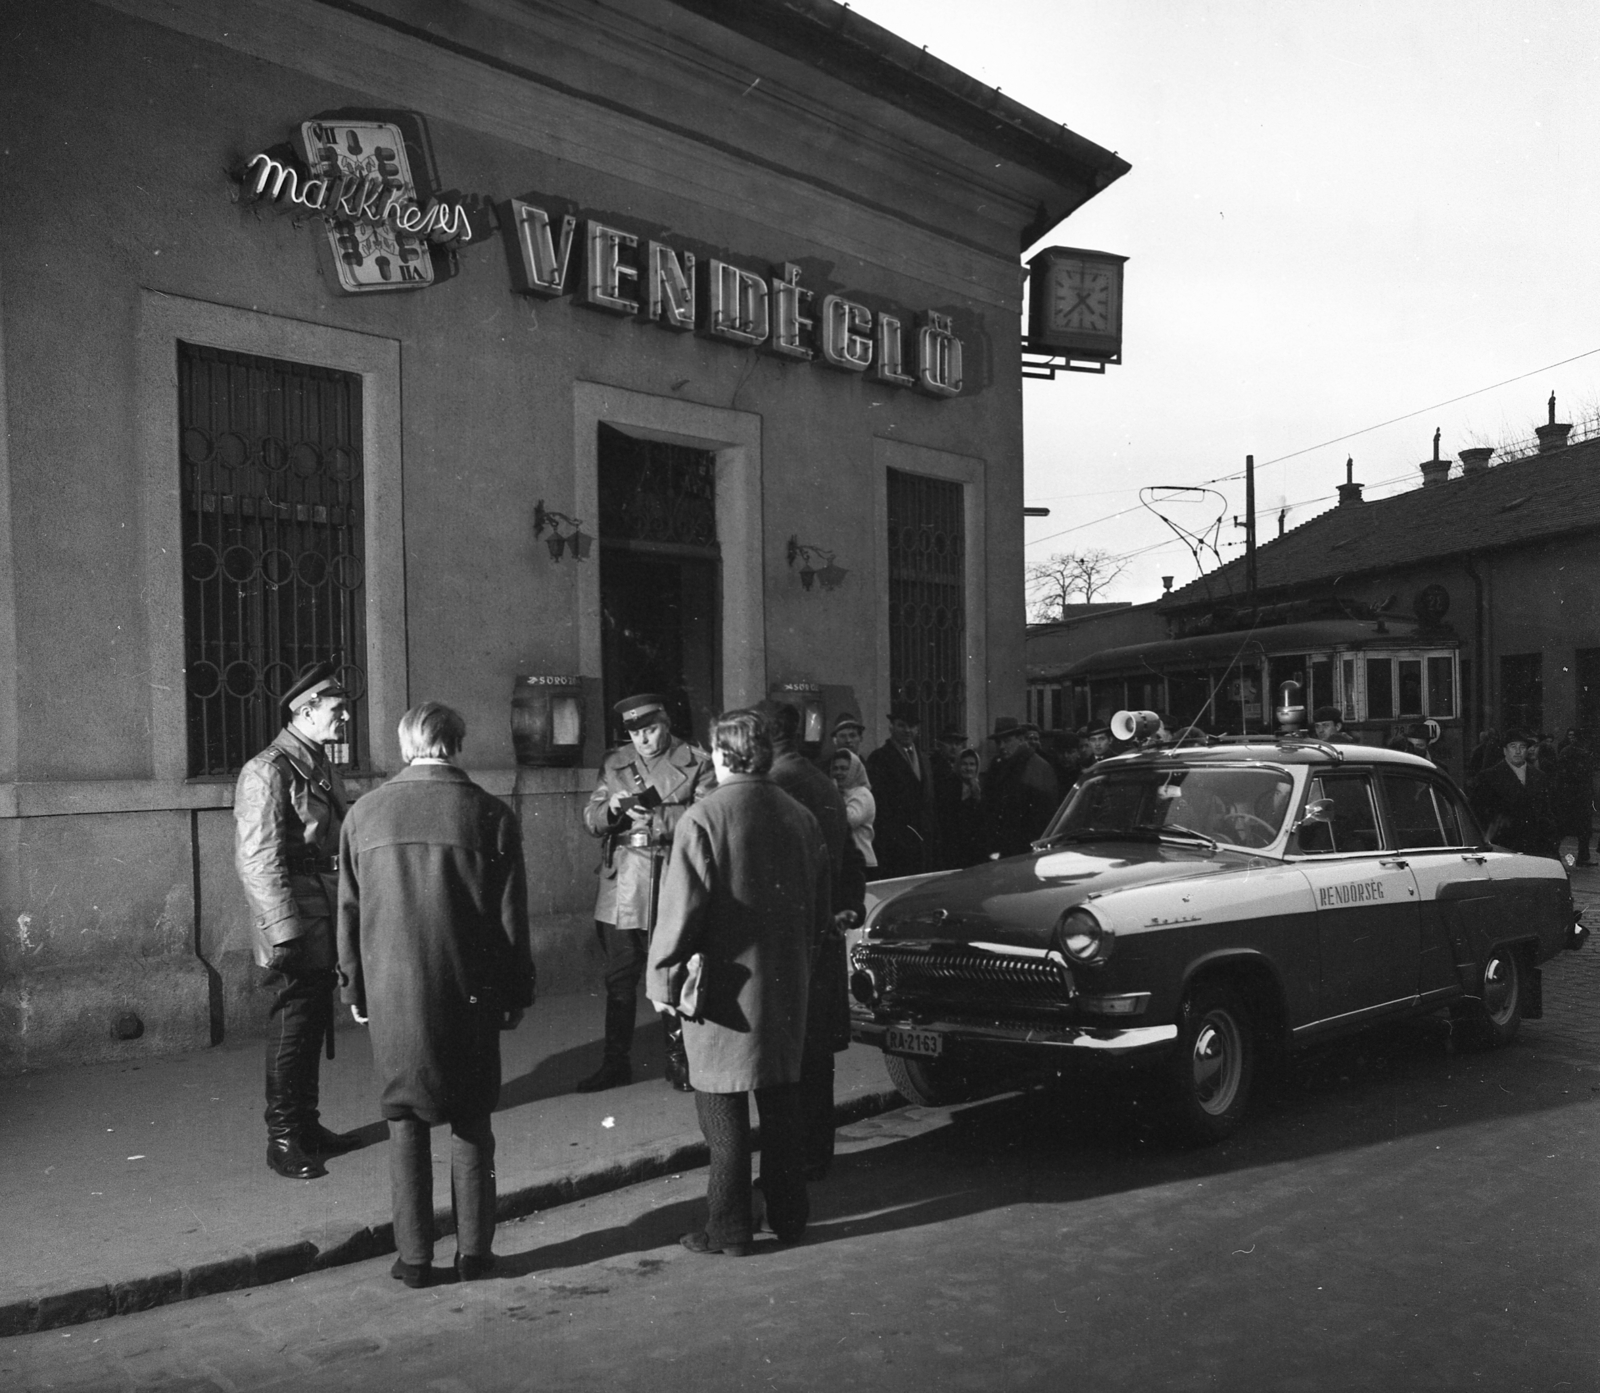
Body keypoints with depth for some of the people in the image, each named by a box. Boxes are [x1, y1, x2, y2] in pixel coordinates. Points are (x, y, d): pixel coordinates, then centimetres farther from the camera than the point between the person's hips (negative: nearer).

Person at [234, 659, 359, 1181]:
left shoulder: (322, 766, 13)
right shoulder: (268, 771, -14)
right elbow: (259, 861, -18)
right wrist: (285, 934, -21)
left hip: (328, 924, 8)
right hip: (295, 929, -8)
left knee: (315, 1026, 15)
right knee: (291, 1030, 1)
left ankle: (307, 1125, 27)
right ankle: (283, 1138, 13)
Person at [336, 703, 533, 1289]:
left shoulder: (363, 815, 0)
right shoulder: (491, 816, -6)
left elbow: (348, 913, 5)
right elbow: (513, 920, -2)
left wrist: (354, 989, 15)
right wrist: (516, 996, 7)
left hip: (390, 994, 1)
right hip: (471, 993, -1)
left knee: (406, 1124, 11)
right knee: (471, 1122, 11)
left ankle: (414, 1257, 15)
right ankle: (473, 1251, 17)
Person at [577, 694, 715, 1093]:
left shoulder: (696, 764, 0)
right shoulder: (614, 764, 11)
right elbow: (591, 821, 7)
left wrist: (658, 815, -20)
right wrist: (611, 807, -14)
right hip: (622, 891, 3)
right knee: (619, 980, 8)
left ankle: (679, 1059, 20)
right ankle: (615, 1062, 19)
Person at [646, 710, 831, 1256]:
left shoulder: (703, 818, -14)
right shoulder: (799, 816, 4)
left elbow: (681, 907, -16)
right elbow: (820, 906, 12)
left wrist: (663, 979, -6)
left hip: (723, 982, -6)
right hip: (788, 984, 6)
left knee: (723, 1104, 4)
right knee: (781, 1096, 16)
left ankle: (729, 1227, 9)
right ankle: (788, 1213, 25)